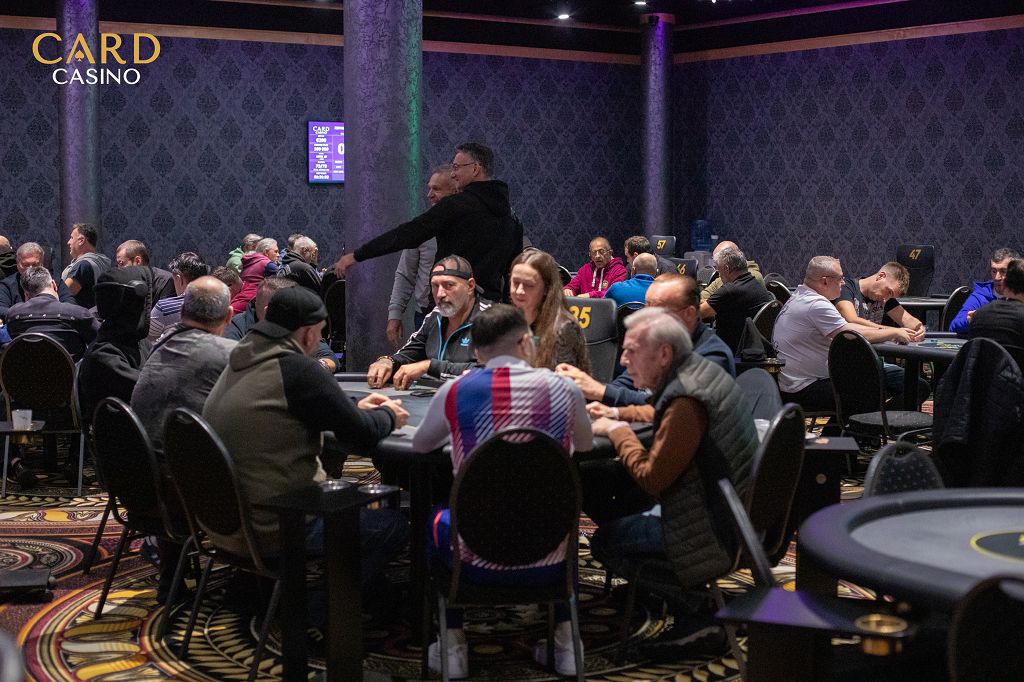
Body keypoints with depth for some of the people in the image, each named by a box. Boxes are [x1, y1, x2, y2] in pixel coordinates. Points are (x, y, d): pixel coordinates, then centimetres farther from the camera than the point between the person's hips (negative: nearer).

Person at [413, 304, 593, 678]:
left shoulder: (454, 392, -8)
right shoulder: (563, 389, -6)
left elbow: (420, 445, 13)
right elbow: (586, 447, 15)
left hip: (478, 562, -1)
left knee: (437, 519, 32)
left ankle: (454, 646, 28)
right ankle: (564, 643, 30)